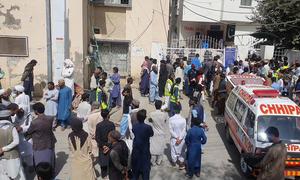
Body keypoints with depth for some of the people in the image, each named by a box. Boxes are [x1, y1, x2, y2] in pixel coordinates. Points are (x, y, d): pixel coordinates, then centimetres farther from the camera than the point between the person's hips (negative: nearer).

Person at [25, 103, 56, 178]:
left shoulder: (35, 122, -27)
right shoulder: (50, 119, -15)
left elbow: (28, 132, -9)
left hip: (40, 147, -5)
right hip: (50, 145, 5)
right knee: (50, 161, 26)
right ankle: (52, 175, 45)